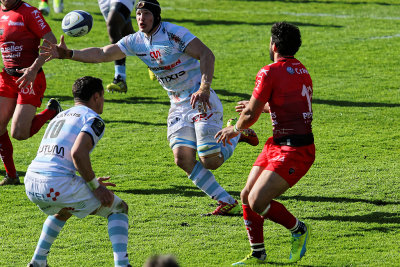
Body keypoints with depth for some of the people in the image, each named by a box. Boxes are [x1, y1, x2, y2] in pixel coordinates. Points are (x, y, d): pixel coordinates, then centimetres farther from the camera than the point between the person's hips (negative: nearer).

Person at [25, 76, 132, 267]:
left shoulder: (59, 117, 27)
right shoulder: (93, 119, 1)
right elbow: (77, 153, -17)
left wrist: (91, 181, 29)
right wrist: (95, 187, -7)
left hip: (31, 184, 8)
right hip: (58, 185, -8)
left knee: (63, 211, 40)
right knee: (119, 209, 9)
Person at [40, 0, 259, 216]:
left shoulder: (174, 33, -18)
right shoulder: (136, 41, 3)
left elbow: (206, 55, -24)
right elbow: (102, 54, 4)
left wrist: (204, 88, -36)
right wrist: (68, 54, -8)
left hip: (201, 99, -7)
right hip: (178, 106, 7)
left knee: (210, 161, -13)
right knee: (183, 159, -9)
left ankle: (237, 135, 20)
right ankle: (227, 203, 1)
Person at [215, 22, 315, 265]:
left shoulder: (270, 73, -14)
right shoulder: (302, 71, 15)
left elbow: (250, 116, -11)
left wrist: (234, 129, 10)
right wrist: (260, 107, 42)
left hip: (295, 152, -10)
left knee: (257, 201, -15)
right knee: (247, 196, 10)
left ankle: (299, 230, 5)